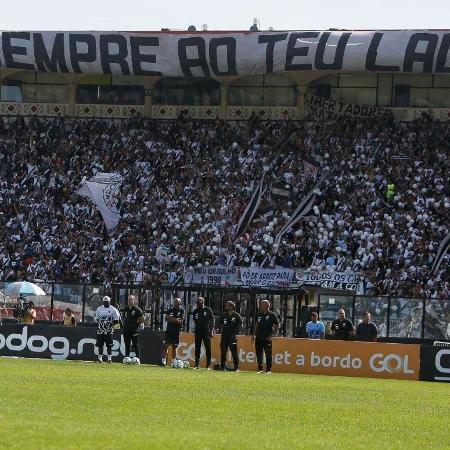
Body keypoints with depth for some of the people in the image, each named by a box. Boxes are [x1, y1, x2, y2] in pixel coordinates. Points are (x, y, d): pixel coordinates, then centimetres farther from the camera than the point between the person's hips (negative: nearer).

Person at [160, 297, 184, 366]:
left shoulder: (181, 311, 2)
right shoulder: (170, 309, 10)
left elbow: (180, 321, -9)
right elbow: (166, 318, 0)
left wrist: (171, 318, -8)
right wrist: (175, 320, -11)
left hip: (176, 332, -2)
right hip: (169, 330, 2)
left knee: (174, 347, 4)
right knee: (165, 346, -6)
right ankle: (163, 361, -7)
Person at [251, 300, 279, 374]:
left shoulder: (272, 315, -4)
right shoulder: (259, 315, 12)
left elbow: (277, 326, -2)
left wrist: (272, 335, -10)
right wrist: (254, 335, 15)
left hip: (267, 338, -5)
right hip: (259, 338, 5)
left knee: (268, 354, -2)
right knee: (259, 353, 6)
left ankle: (269, 369, 3)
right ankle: (260, 368, 14)